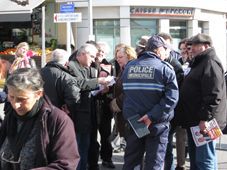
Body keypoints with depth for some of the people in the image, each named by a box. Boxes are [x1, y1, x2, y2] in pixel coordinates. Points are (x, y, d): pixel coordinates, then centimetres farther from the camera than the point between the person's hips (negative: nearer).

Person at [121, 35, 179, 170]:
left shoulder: (129, 67, 6)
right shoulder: (165, 68, -9)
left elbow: (125, 93, 8)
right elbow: (171, 97, -19)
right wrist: (152, 116, -19)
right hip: (157, 123, -4)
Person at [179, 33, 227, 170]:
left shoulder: (211, 63, -14)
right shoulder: (200, 62, 20)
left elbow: (214, 95, -24)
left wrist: (205, 118, -25)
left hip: (204, 122, -11)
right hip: (194, 121, 11)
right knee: (195, 159, 17)